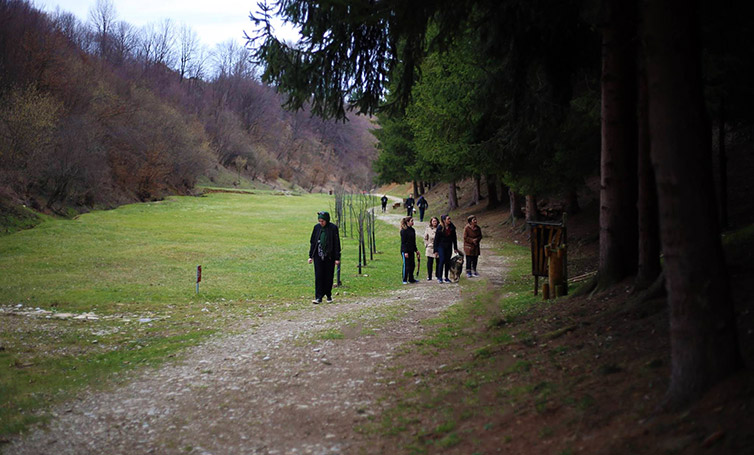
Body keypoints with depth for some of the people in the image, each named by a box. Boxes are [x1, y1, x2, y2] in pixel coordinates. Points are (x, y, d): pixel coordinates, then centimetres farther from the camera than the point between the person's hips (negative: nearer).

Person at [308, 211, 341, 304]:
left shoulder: (333, 228, -8)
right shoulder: (316, 227, 1)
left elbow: (337, 243, -6)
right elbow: (312, 242, 7)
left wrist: (337, 258, -8)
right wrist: (311, 256, 5)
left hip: (329, 256, -2)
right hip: (318, 256, 2)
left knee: (329, 276, 6)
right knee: (318, 276, -5)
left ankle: (328, 295, 22)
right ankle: (318, 297, -6)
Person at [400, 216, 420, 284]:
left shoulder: (412, 230, 12)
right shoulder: (404, 230, -12)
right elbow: (403, 242, -15)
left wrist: (416, 250, 18)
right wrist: (405, 252, -19)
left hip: (411, 250, 8)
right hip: (405, 251, -8)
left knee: (412, 265, 9)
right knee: (406, 265, -3)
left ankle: (411, 279, 19)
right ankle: (405, 280, 5)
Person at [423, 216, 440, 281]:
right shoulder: (428, 229, 1)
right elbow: (425, 238, 10)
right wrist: (427, 245, 2)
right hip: (430, 248, 0)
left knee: (438, 262, 6)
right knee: (430, 262, 2)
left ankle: (438, 275, 19)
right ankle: (429, 276, 8)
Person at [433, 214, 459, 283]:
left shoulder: (452, 228, 2)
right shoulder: (440, 228, -9)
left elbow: (454, 238, 12)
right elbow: (436, 239, -5)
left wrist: (455, 248, 11)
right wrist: (436, 251, -7)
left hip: (449, 247, 4)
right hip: (441, 247, -4)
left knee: (447, 261, 4)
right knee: (442, 260, -12)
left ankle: (446, 277, 12)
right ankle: (439, 277, -4)